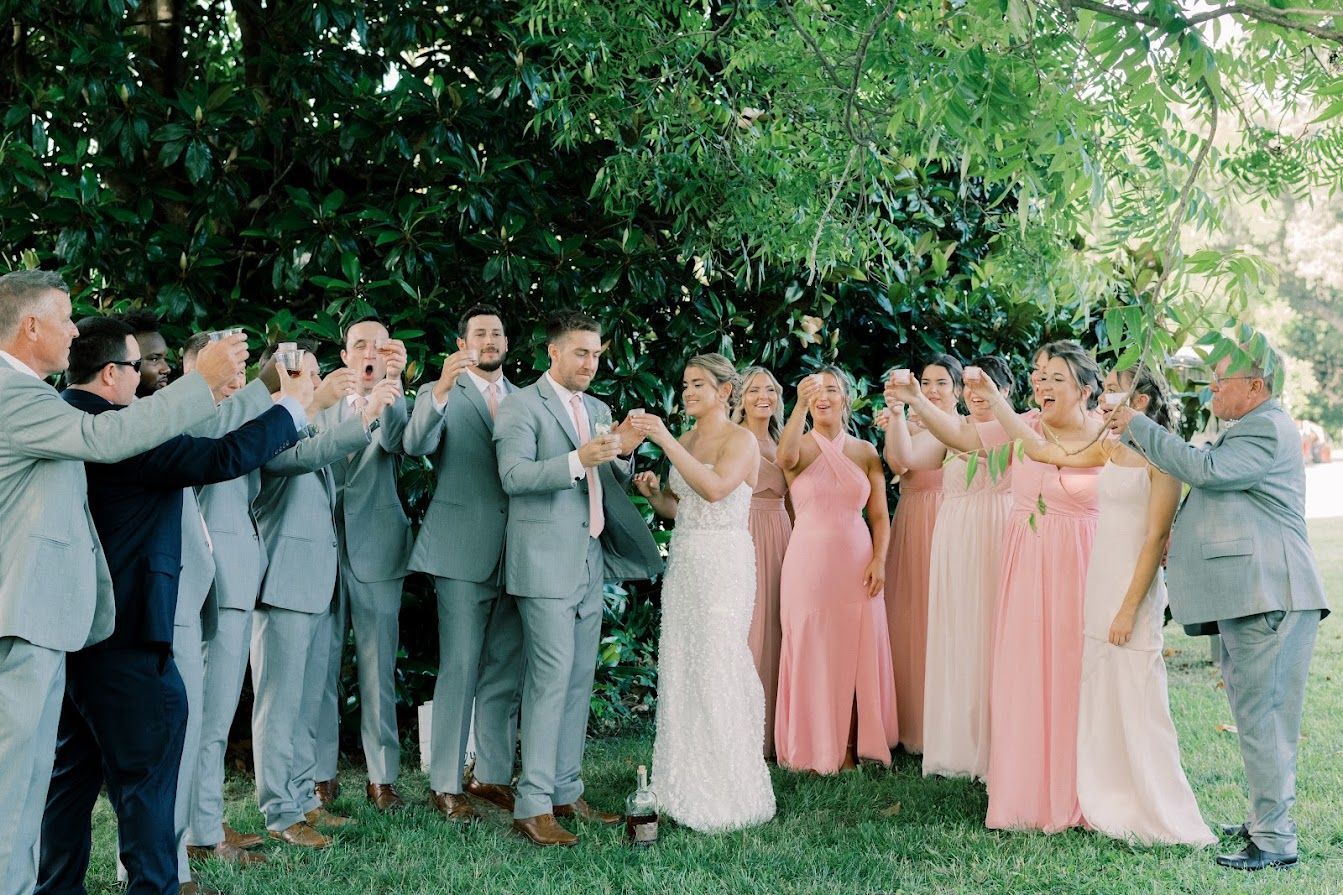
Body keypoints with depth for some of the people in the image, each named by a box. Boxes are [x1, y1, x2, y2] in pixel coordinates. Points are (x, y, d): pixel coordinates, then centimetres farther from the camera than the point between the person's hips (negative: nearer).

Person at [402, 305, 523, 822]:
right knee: (459, 669, -5)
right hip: (463, 551, -5)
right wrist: (441, 391, -33)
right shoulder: (442, 394, 1)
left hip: (516, 552, 5)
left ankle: (492, 775, 21)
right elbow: (414, 445, -17)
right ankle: (445, 785, 3)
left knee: (505, 670, 10)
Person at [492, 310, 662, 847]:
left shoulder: (598, 410, 17)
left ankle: (566, 792, 18)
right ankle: (532, 806, -6)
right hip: (546, 561, -7)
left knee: (580, 680, 9)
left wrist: (621, 456, -1)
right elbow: (513, 475, -16)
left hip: (590, 562, 8)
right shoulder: (522, 405, -4)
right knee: (552, 678, -11)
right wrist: (577, 460, -28)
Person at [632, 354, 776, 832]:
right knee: (679, 668, 6)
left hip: (723, 563, -7)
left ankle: (726, 794, 4)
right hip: (683, 562, 7)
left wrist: (666, 442, -27)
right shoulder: (685, 441, 14)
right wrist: (653, 493, -2)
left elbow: (715, 488, -25)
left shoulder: (740, 439, -7)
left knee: (716, 671, -6)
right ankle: (686, 788, 16)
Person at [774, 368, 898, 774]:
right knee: (812, 652, 1)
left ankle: (850, 747, 15)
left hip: (856, 564, 2)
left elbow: (879, 515, 7)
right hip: (809, 561, -2)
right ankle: (813, 748, 11)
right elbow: (785, 457, -24)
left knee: (856, 654, 4)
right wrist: (801, 404, -35)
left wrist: (879, 560, -7)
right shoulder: (802, 446, 2)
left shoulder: (865, 451, 9)